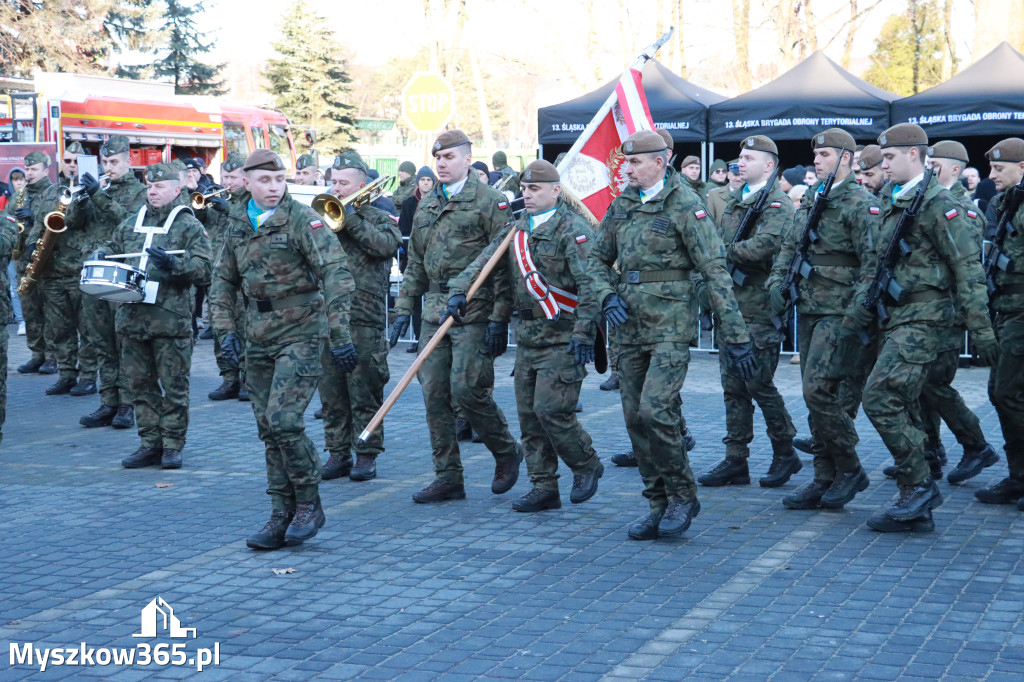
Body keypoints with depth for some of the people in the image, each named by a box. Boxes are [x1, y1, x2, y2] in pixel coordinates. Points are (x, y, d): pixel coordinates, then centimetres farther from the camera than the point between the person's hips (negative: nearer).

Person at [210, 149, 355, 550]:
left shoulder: (302, 220, -11)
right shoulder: (238, 224, 9)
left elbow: (336, 272, -19)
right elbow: (223, 280, 17)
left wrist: (339, 334, -24)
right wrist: (225, 329, 4)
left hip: (300, 333, -6)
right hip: (259, 337, 6)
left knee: (284, 420, -16)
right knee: (268, 428, 7)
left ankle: (309, 504, 2)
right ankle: (282, 517, 15)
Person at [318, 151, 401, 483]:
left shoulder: (378, 218, 5)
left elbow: (388, 244, -15)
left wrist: (349, 220, -15)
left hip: (364, 321, -4)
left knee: (364, 391, -1)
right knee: (331, 392, 7)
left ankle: (367, 455, 8)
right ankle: (338, 454, 16)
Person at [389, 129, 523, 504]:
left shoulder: (490, 201, -5)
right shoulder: (426, 206, 16)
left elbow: (504, 264, -10)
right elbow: (415, 264, 21)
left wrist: (499, 318, -15)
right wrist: (403, 310, 13)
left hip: (474, 313, -6)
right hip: (435, 311, 7)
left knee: (467, 389, -11)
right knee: (434, 395, 3)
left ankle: (507, 452, 15)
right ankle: (448, 478, 11)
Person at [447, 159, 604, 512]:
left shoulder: (573, 229, -11)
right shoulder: (517, 229, 12)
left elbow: (590, 284, -18)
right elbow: (483, 262, 13)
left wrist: (584, 332, -24)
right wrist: (458, 291, -3)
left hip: (562, 337, -8)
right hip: (527, 335, 8)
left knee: (551, 409, -13)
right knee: (529, 413, 8)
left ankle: (586, 465, 11)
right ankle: (544, 488, 16)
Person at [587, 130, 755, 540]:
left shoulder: (685, 206, -8)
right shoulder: (622, 205, 11)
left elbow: (714, 271, -11)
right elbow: (597, 258, 20)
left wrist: (735, 335, -14)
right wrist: (607, 296, -2)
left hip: (670, 325, -7)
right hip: (629, 326, 7)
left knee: (655, 410, -18)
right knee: (635, 419, 6)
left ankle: (683, 495, 1)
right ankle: (660, 506, 16)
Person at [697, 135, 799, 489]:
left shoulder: (777, 204, -9)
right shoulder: (734, 200, 16)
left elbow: (763, 246, -25)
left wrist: (723, 252, -15)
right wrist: (707, 281, 5)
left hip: (760, 308, -7)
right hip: (731, 304, 8)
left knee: (759, 383, -4)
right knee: (733, 386, 7)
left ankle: (785, 453, 12)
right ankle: (735, 462, 12)